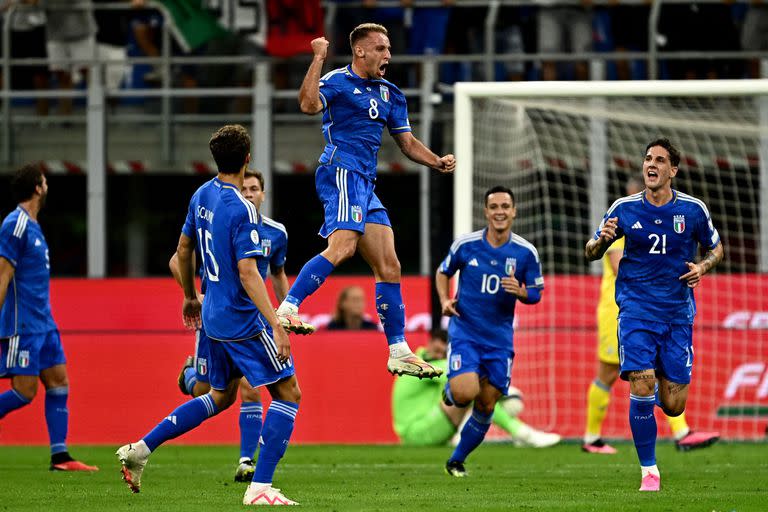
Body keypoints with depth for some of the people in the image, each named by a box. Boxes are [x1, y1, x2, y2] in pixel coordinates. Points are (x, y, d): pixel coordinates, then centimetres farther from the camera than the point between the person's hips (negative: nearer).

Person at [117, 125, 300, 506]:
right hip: (243, 321, -9)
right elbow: (247, 273, -24)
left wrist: (191, 297, 33)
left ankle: (140, 449, 19)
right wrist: (276, 325, -25)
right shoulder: (241, 209, -19)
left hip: (214, 317, 9)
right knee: (288, 393, -1)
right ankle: (260, 488, -7)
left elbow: (183, 250, 18)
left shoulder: (202, 196, 6)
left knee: (220, 396, 24)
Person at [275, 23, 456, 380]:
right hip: (341, 171, -8)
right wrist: (318, 58, -22)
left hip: (365, 183, 8)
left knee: (389, 267, 6)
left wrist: (437, 162, 9)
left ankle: (399, 353, 9)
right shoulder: (337, 82, -2)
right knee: (342, 246, -30)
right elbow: (309, 105, -23)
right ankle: (286, 310, -33)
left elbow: (407, 142, 25)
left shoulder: (390, 94, 21)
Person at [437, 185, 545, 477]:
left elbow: (536, 294, 6)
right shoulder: (465, 244, -6)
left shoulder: (526, 253, -3)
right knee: (465, 393, -23)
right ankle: (450, 393, 15)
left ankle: (457, 460, 24)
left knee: (486, 407, 4)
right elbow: (443, 272, 11)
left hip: (500, 337, 2)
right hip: (465, 331, -2)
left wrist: (520, 292, -17)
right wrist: (445, 301, -7)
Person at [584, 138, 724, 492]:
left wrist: (702, 267, -8)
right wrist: (602, 240, -16)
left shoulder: (693, 209, -1)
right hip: (636, 308, -1)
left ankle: (664, 382, 38)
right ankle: (649, 471, -4)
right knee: (641, 386, -18)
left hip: (677, 311, 1)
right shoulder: (624, 209, -2)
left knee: (673, 406, -1)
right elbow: (591, 252, 8)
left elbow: (716, 248, 14)